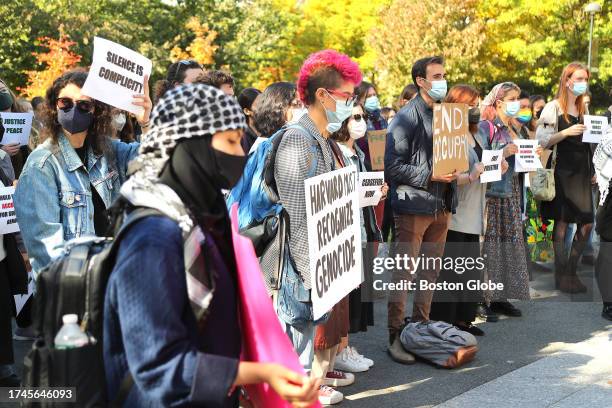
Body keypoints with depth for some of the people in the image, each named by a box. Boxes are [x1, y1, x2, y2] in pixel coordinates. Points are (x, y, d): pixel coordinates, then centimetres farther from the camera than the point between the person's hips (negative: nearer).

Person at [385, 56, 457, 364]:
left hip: (441, 205, 8)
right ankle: (395, 337, 1)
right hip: (413, 205, -7)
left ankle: (421, 327, 25)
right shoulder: (408, 117, -10)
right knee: (404, 274, -5)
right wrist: (429, 176, -20)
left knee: (431, 272, 14)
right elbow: (392, 166, -14)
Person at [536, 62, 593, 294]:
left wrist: (592, 170, 13)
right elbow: (541, 140, -10)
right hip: (562, 170, -6)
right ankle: (561, 277, 5)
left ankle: (571, 272, 15)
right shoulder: (553, 108, -3)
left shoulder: (583, 108, 16)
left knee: (587, 223, 3)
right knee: (562, 221, -2)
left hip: (582, 171, 6)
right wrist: (566, 132, -22)